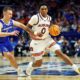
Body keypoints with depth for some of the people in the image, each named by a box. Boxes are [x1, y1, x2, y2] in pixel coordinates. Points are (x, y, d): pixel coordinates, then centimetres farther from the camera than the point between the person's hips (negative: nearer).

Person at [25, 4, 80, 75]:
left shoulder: (49, 18, 3)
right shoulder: (35, 17, -15)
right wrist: (35, 33, -27)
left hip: (47, 39, 4)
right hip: (37, 42, -4)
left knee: (60, 53, -13)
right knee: (38, 64, 1)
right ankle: (29, 68, 34)